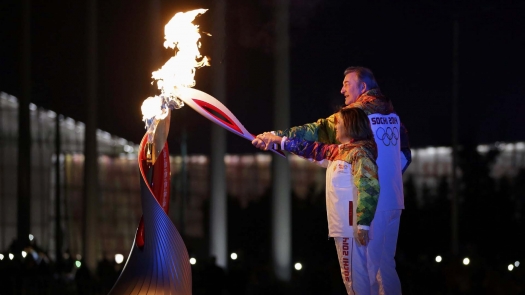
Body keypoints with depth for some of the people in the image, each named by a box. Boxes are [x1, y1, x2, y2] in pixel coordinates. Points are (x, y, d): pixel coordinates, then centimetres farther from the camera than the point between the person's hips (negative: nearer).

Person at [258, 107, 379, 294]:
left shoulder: (359, 152, -13)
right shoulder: (337, 152, 16)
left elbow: (369, 188, -21)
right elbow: (313, 150, 29)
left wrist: (363, 224, -26)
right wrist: (279, 140, 30)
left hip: (352, 226, -10)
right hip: (341, 225, 10)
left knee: (354, 272, -9)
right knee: (349, 273, 10)